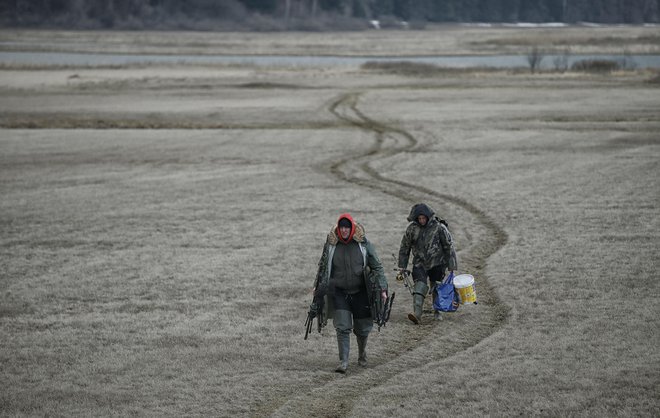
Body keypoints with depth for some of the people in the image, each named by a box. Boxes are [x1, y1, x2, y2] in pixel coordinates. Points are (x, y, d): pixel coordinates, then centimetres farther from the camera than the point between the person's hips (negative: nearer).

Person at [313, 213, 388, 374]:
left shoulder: (363, 243, -4)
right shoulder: (331, 244, -1)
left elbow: (377, 266, 1)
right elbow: (323, 267, 13)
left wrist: (382, 289, -6)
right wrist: (318, 288, 17)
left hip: (360, 292, 0)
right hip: (338, 292, 0)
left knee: (363, 328, 10)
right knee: (342, 327, -11)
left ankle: (362, 354, 37)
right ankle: (343, 362, -9)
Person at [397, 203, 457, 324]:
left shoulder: (439, 228, -10)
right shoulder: (412, 229, -3)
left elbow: (449, 247, -4)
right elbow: (404, 248, 8)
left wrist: (451, 267, -5)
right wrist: (402, 266, 7)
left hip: (437, 263, -1)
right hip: (420, 263, 1)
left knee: (436, 289, 9)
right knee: (419, 287, -16)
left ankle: (437, 312, 28)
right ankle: (417, 314, -26)